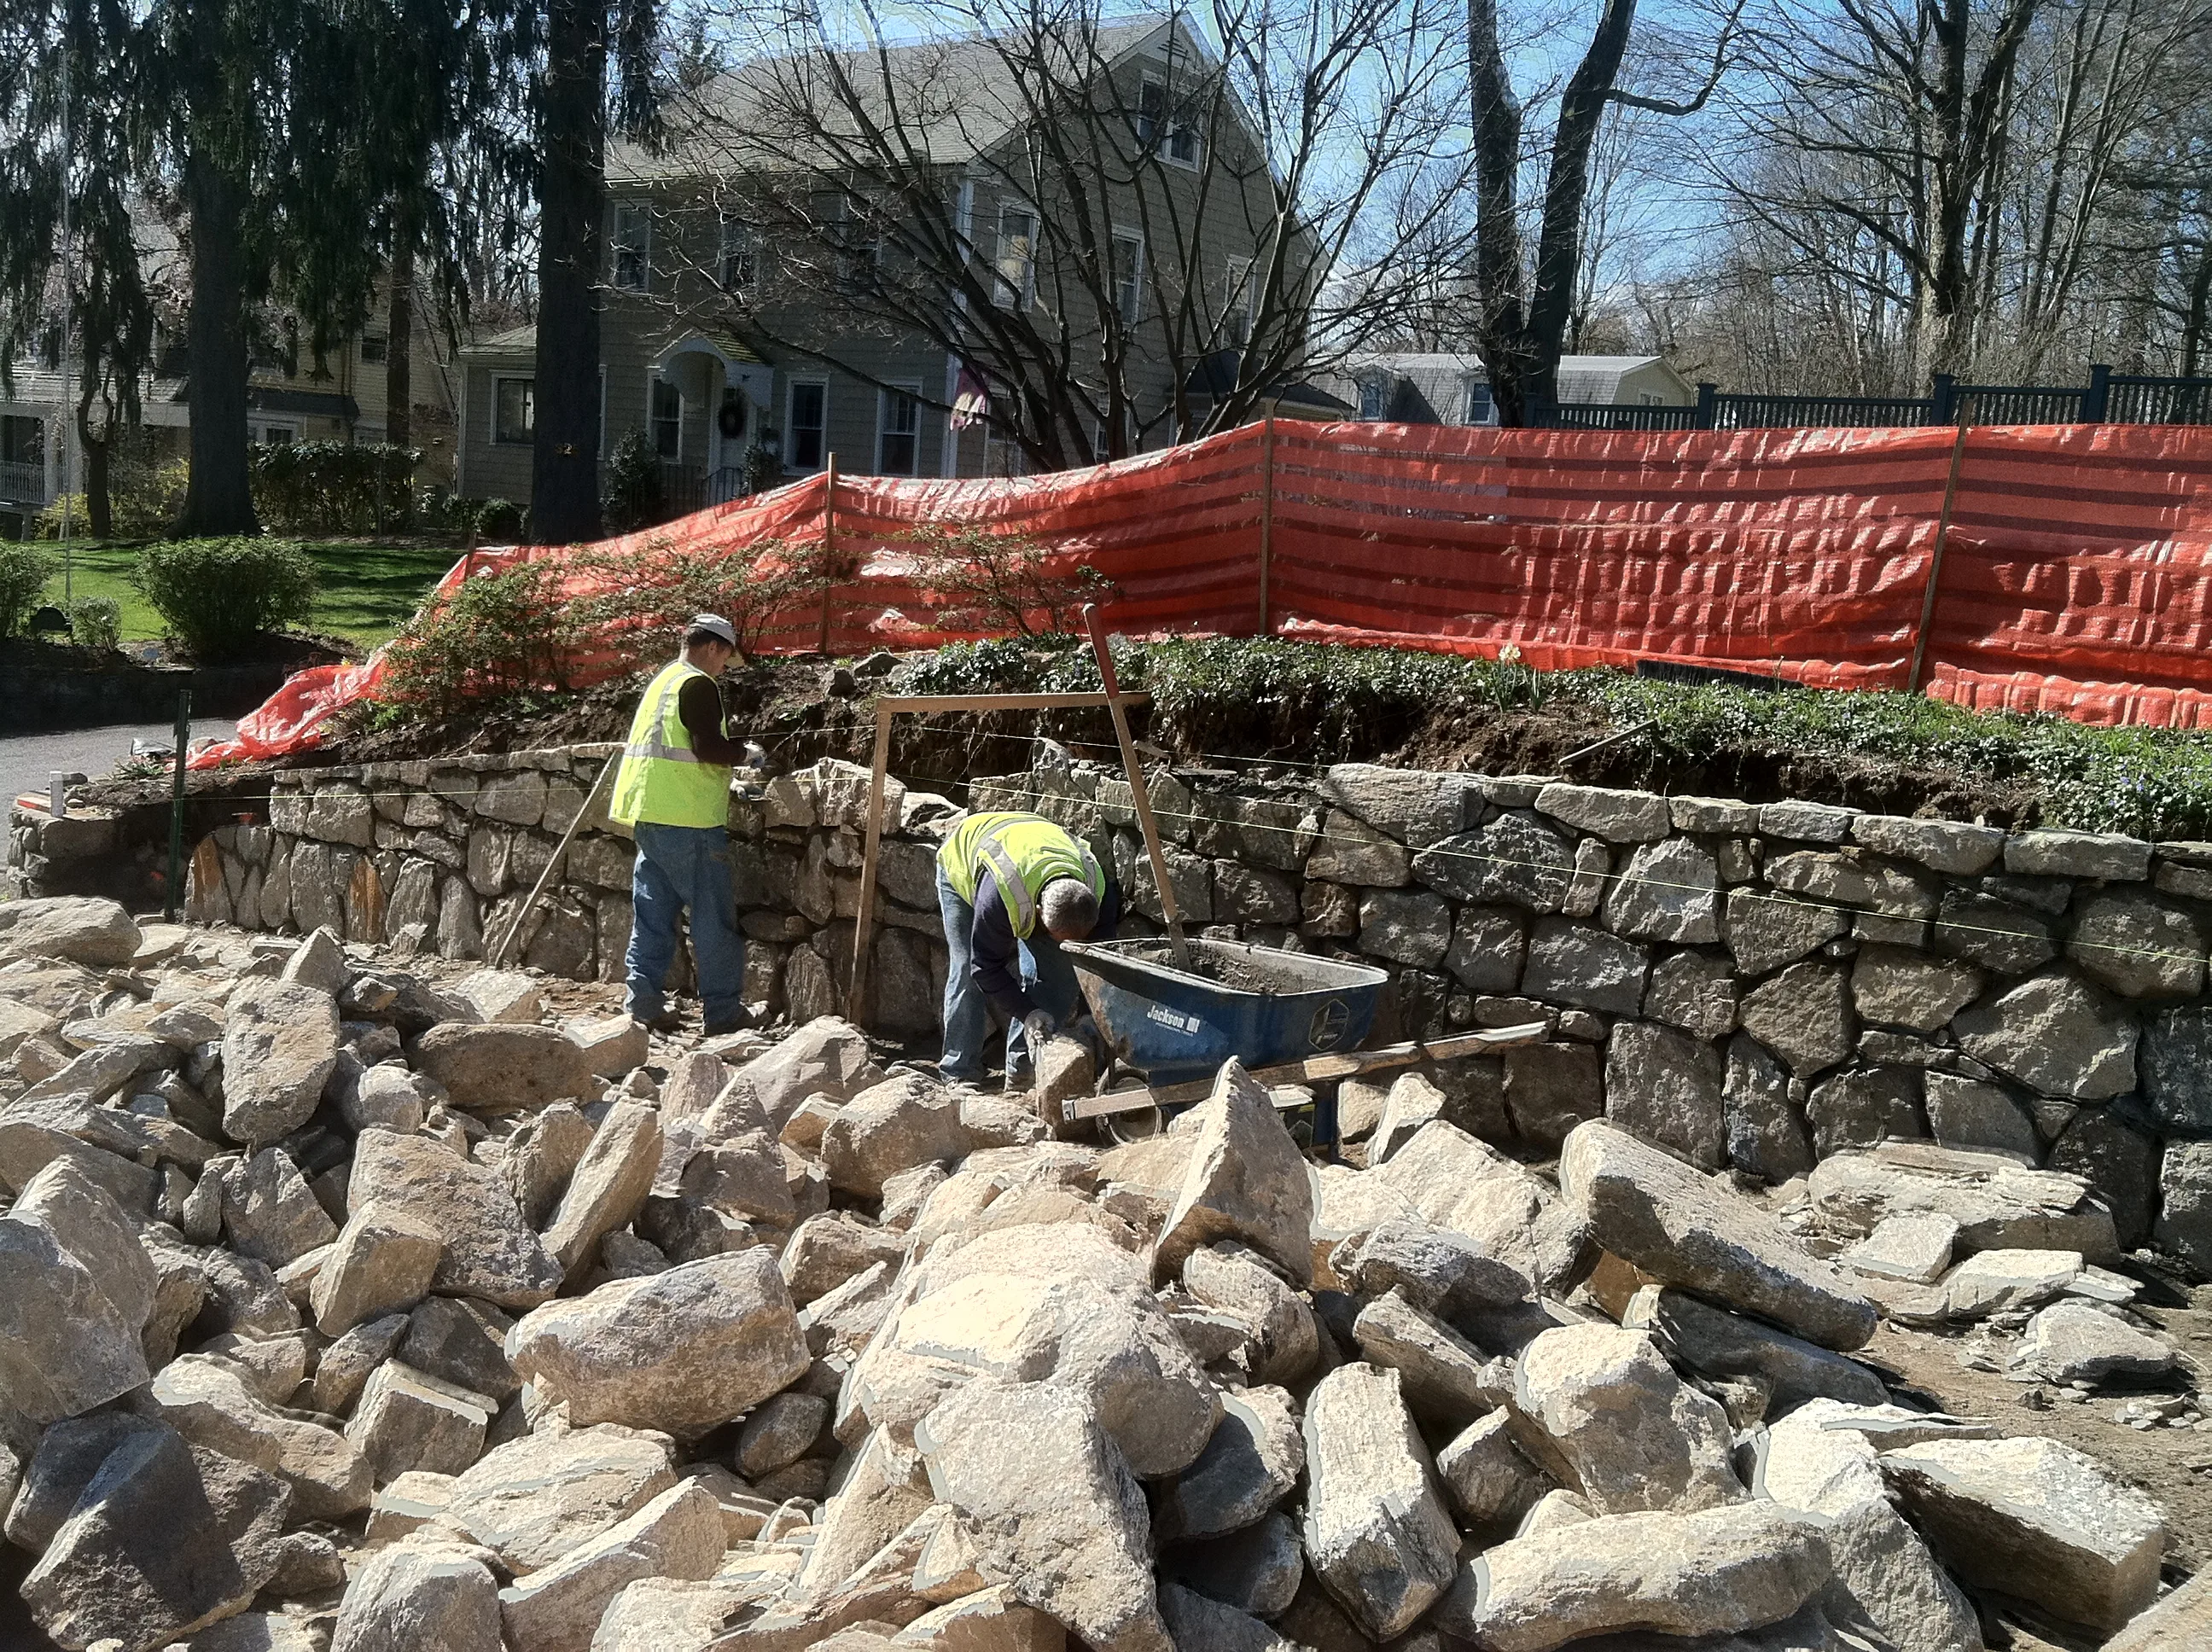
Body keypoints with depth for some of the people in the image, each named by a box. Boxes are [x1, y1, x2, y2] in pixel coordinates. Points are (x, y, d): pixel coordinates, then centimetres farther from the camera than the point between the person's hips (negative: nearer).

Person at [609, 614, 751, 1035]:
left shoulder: (662, 680, 20)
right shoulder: (698, 684, -9)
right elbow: (708, 748, -18)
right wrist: (743, 751, 0)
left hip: (649, 813, 9)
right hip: (687, 819, -9)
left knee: (653, 914, 10)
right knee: (714, 917, -3)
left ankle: (644, 1002, 8)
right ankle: (724, 1012, 0)